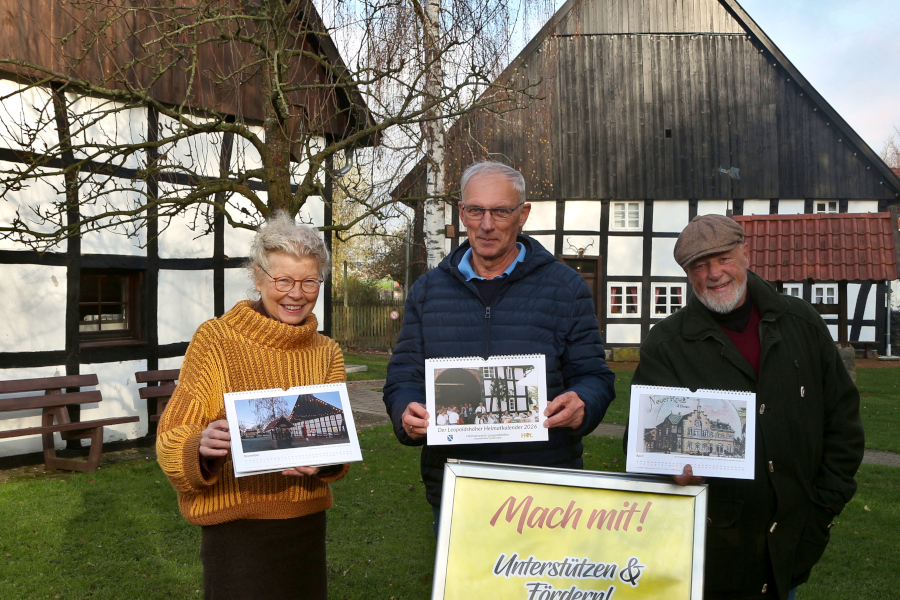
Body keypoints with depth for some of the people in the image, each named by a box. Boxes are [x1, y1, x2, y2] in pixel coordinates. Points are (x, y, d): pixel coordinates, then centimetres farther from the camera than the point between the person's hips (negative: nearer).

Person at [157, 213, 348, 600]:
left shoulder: (327, 354, 6)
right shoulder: (215, 339, -8)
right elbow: (170, 438, -9)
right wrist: (201, 447, -30)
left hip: (306, 524, 4)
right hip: (235, 526, -4)